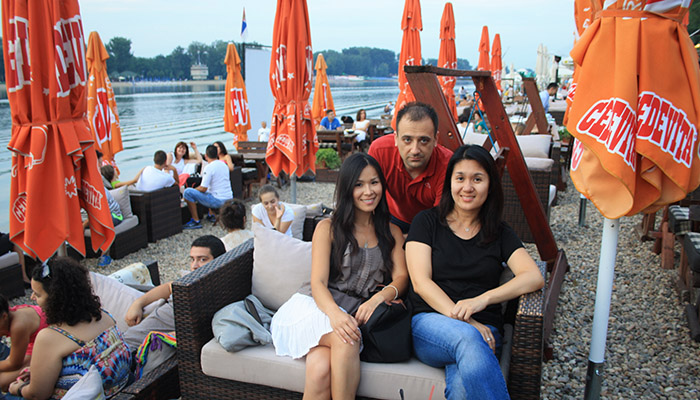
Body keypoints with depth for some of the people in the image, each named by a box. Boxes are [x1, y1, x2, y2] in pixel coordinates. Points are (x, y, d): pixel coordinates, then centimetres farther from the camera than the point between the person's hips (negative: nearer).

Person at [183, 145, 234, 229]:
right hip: (229, 199, 8)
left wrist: (194, 189, 4)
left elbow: (203, 188, -17)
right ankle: (211, 215, 30)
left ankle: (196, 221, -5)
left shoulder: (209, 167, -14)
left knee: (187, 192, -8)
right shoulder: (224, 164, 11)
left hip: (218, 201, -8)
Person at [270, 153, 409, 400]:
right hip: (317, 306, -1)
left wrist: (380, 296, -19)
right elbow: (318, 282, -4)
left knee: (321, 369, -30)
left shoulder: (392, 233, 17)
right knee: (346, 340, -36)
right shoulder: (328, 228, 7)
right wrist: (335, 313, -26)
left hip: (358, 313, 2)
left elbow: (401, 277, 5)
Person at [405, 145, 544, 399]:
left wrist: (484, 298, -19)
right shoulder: (426, 222, 9)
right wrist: (462, 320, -16)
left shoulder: (500, 233, 14)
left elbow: (534, 277, -1)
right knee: (466, 337, -36)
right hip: (429, 323, 0)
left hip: (482, 329, 1)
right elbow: (420, 282, -2)